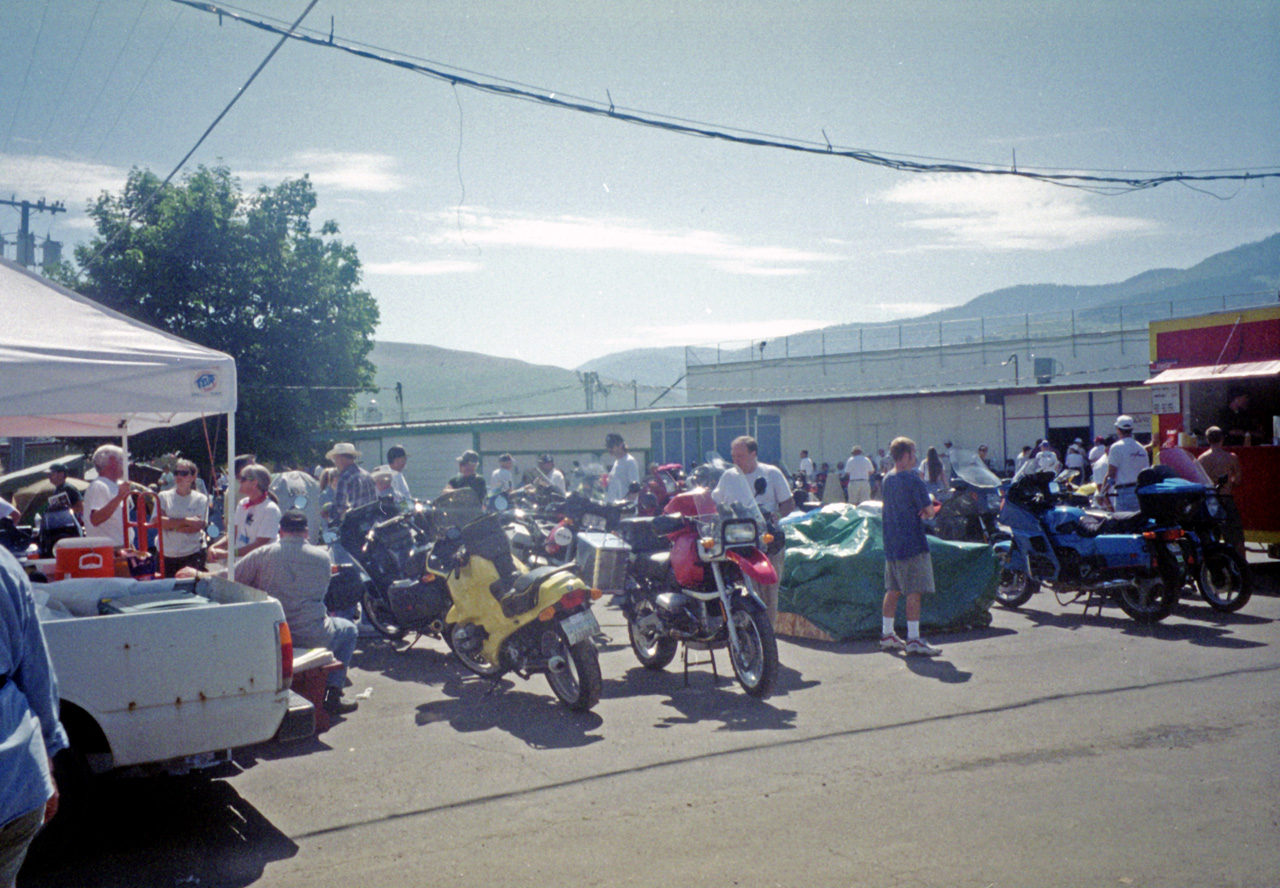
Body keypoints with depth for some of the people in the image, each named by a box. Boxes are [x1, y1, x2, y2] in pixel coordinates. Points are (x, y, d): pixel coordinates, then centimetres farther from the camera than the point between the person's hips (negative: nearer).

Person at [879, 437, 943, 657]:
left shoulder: (887, 479, 11)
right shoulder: (912, 479, -14)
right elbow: (930, 512, -13)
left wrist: (919, 511, 10)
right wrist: (930, 506, 9)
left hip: (891, 545, 8)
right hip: (912, 544, -8)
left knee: (893, 590, 14)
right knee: (914, 591, -5)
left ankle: (887, 634, 20)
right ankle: (913, 640, -5)